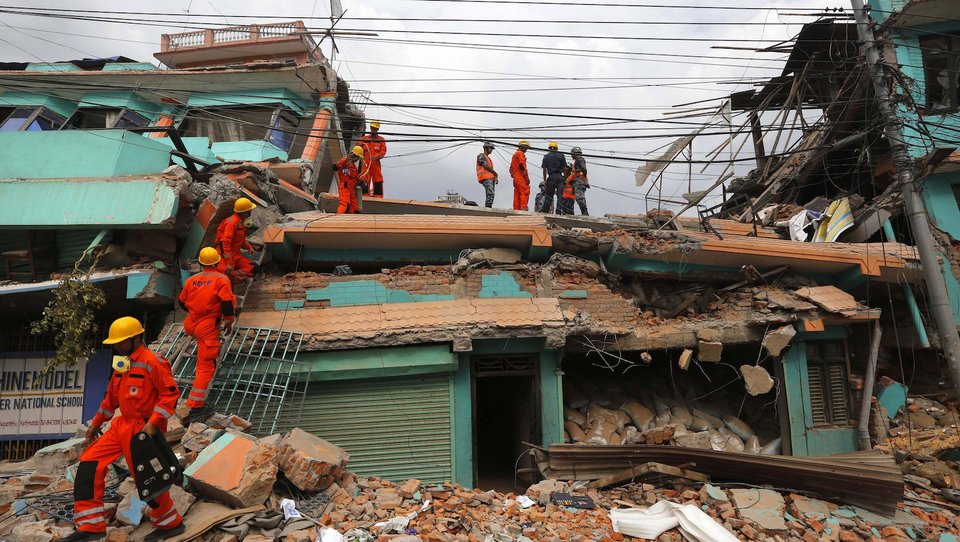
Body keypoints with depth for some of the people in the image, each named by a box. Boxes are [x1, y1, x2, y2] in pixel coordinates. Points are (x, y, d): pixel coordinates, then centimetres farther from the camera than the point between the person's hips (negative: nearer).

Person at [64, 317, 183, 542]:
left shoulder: (153, 362, -17)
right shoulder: (122, 363, 12)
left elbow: (170, 394, -22)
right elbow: (112, 396, 24)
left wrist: (153, 423, -27)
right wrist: (96, 422, 25)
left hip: (143, 430, -9)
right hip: (122, 425, 9)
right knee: (89, 463, 3)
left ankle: (171, 524, 19)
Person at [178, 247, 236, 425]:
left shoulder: (191, 280, 9)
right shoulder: (221, 279, -7)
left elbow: (182, 302, 19)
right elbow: (227, 303, -13)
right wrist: (228, 322, 2)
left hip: (191, 325, 6)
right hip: (208, 327, -6)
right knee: (206, 366, -6)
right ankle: (196, 407, -9)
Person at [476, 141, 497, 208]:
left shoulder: (489, 158, 29)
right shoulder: (481, 156, 2)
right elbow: (486, 166, -10)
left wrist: (495, 177, 7)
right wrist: (495, 173, -1)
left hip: (491, 178, 9)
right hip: (486, 178, -9)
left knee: (492, 194, -1)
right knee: (490, 194, -21)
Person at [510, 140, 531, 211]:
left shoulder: (515, 154, 24)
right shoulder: (520, 153, -5)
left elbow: (511, 167, 24)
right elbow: (522, 166, -15)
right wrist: (527, 177, -15)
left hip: (515, 177, 10)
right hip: (521, 177, -10)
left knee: (517, 193, 8)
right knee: (525, 192, -14)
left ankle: (516, 209, 6)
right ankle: (523, 208, -22)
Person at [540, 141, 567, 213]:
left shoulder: (546, 156, 4)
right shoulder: (561, 156, 9)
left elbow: (544, 169, 0)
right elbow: (564, 168, 8)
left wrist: (545, 180, 6)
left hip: (551, 177, -1)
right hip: (560, 177, 1)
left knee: (549, 194, 6)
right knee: (560, 194, 0)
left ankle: (545, 210, 10)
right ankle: (559, 210, -6)